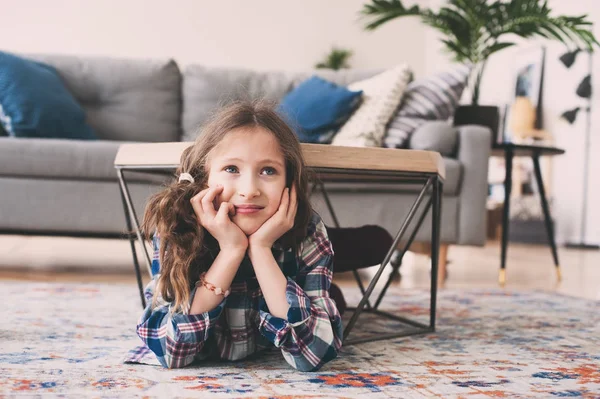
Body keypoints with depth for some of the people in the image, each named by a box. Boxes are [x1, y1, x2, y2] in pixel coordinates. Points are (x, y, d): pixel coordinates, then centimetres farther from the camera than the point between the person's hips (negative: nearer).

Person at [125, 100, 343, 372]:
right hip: (199, 364, 1)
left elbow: (312, 354, -34)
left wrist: (260, 249, -40)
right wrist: (231, 249, -41)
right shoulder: (174, 230, -28)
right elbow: (169, 352, -35)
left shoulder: (307, 234, -27)